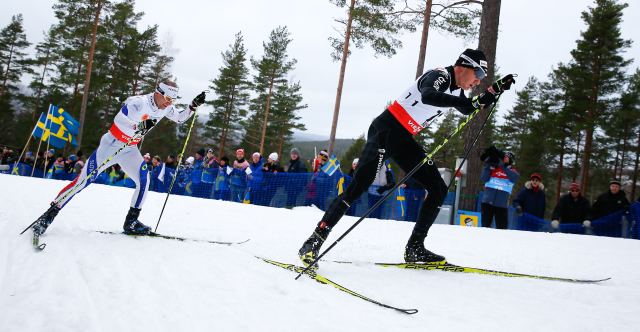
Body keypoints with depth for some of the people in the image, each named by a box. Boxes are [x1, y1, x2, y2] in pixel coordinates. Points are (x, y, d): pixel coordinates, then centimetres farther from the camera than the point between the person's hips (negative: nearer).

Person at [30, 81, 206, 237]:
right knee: (84, 179, -8)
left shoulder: (165, 108, -3)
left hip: (130, 150, 6)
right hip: (112, 144, -6)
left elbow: (180, 118, 15)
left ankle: (131, 222, -5)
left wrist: (193, 106, 0)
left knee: (144, 178, -15)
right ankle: (50, 214, 2)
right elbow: (118, 121, -34)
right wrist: (140, 127, -46)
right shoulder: (139, 102, -26)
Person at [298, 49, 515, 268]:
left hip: (404, 140, 10)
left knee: (438, 189, 4)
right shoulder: (440, 76, -15)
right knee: (357, 187, -17)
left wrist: (495, 89, 24)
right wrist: (464, 101, -39)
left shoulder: (455, 89, 13)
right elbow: (427, 96, -38)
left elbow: (468, 109, 34)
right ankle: (314, 242, -12)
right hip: (386, 130, -10)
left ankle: (415, 249, 7)